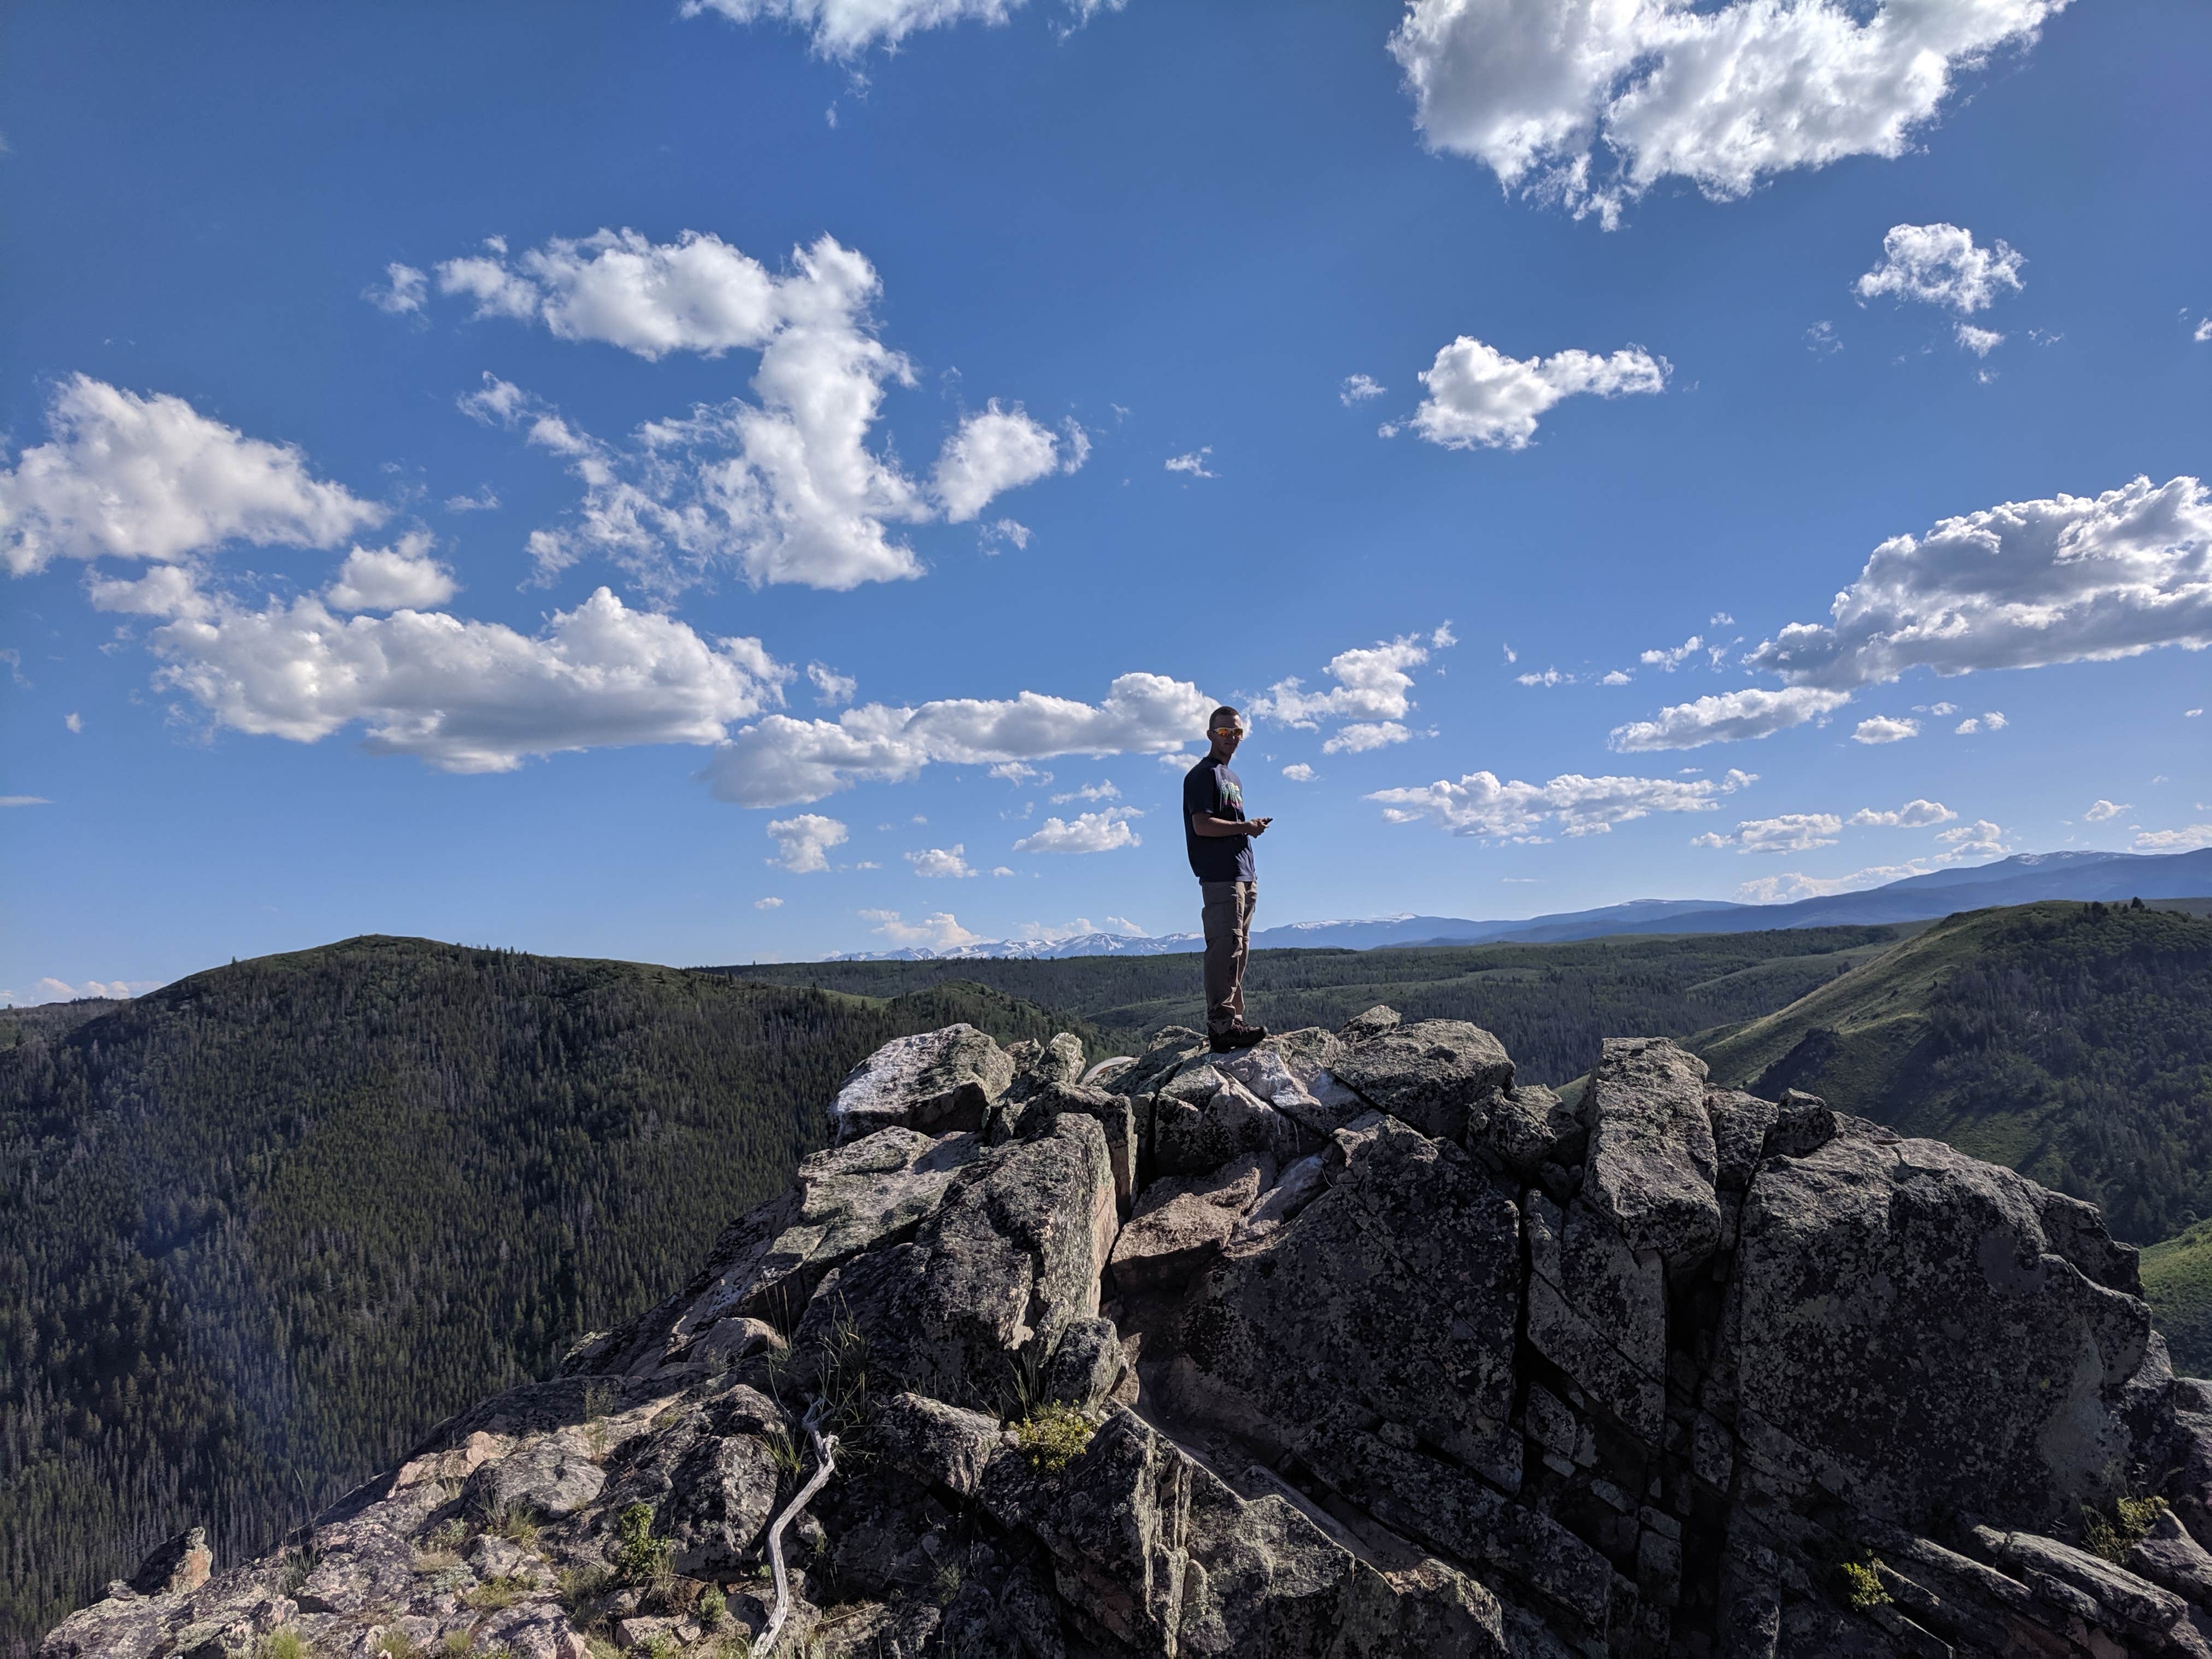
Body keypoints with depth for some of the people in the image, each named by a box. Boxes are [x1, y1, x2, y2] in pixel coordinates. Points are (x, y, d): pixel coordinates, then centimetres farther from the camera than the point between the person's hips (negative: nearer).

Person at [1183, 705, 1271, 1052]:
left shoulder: (1234, 778, 26)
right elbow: (1203, 825, -15)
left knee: (1238, 952, 8)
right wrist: (1246, 827, -9)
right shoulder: (1203, 774, -4)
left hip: (1244, 876, 10)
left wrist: (1253, 826, 12)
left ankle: (1233, 1020, 11)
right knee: (1225, 949, -14)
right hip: (1219, 876, -10)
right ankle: (1222, 1025, -17)